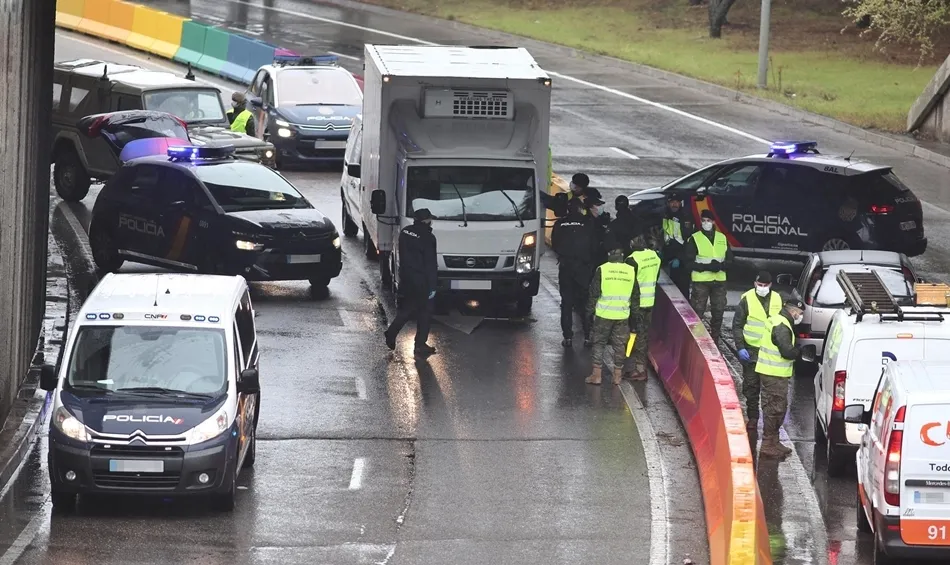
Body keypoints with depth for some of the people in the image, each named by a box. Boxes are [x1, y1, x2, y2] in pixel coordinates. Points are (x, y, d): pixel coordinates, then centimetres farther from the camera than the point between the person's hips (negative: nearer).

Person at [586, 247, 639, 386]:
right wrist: (634, 312, 18)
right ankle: (617, 375, 14)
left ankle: (596, 375, 6)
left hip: (604, 314, -2)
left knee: (599, 343, 8)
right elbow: (635, 296, 8)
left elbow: (594, 293, -5)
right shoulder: (631, 271, 1)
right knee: (619, 345, 10)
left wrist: (590, 310, 5)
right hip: (623, 315, 2)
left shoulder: (602, 270, -8)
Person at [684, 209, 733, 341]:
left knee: (718, 311, 10)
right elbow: (689, 262, -7)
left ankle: (715, 339, 21)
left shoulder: (722, 238, 8)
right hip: (700, 281, -4)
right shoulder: (694, 239, -2)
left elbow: (729, 260, 8)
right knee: (697, 312, -4)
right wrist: (706, 266, -20)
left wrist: (721, 265, -14)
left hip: (719, 280, 4)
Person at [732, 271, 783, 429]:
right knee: (751, 386, 3)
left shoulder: (777, 299, 5)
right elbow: (737, 326, -2)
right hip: (751, 350, -2)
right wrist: (740, 348, -10)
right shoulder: (747, 299, -4)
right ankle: (752, 417, 11)